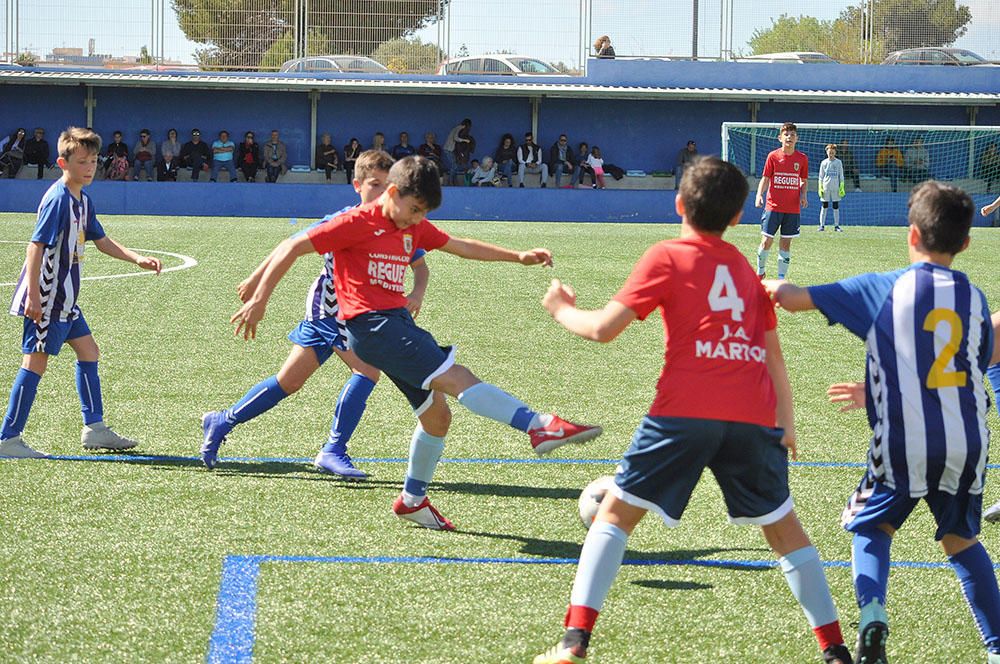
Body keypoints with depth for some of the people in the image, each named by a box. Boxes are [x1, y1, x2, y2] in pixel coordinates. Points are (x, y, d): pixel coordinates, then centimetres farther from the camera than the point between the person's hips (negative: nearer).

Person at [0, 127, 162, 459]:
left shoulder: (83, 201, 11)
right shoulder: (57, 199, -18)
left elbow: (101, 241, 23)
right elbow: (36, 246, -22)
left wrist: (138, 259, 12)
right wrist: (33, 296, -26)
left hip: (65, 298, 10)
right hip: (45, 298, -10)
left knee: (88, 351, 14)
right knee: (36, 361, -8)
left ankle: (94, 428, 23)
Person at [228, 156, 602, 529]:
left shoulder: (414, 227, 17)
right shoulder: (358, 223, -6)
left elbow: (460, 246, 27)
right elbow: (291, 248, -7)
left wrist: (517, 257, 20)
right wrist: (259, 299, -10)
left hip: (398, 323, 9)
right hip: (370, 326, -9)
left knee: (437, 414, 10)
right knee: (457, 378, -21)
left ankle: (413, 499, 25)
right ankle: (539, 427, -32)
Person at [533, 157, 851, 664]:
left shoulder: (667, 257, 5)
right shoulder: (746, 268, 19)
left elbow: (603, 329, 0)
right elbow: (772, 354, 18)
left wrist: (561, 309, 18)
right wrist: (786, 421, 22)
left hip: (685, 411, -4)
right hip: (755, 415, 4)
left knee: (617, 511, 7)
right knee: (783, 526, 19)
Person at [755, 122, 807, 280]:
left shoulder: (802, 159, 4)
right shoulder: (773, 156, -1)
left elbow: (804, 181, 15)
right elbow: (765, 179, 3)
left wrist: (803, 196, -4)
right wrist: (759, 194, -14)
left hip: (793, 209, 2)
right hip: (773, 206, -2)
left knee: (786, 243, 4)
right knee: (767, 241, -5)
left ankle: (781, 278, 11)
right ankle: (760, 271, 17)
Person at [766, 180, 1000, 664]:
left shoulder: (881, 290, -4)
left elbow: (793, 298, -3)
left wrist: (766, 286, 22)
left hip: (903, 444, -3)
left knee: (872, 529, 19)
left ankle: (872, 615, -7)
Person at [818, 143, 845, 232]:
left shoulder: (838, 162, 6)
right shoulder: (824, 163, 5)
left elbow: (841, 176, 8)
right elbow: (821, 177, 7)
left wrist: (842, 188, 1)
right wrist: (820, 188, 0)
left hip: (835, 188, 0)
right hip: (826, 188, 0)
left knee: (836, 207, 2)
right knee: (824, 206, 1)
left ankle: (836, 225, 6)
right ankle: (822, 225, 4)